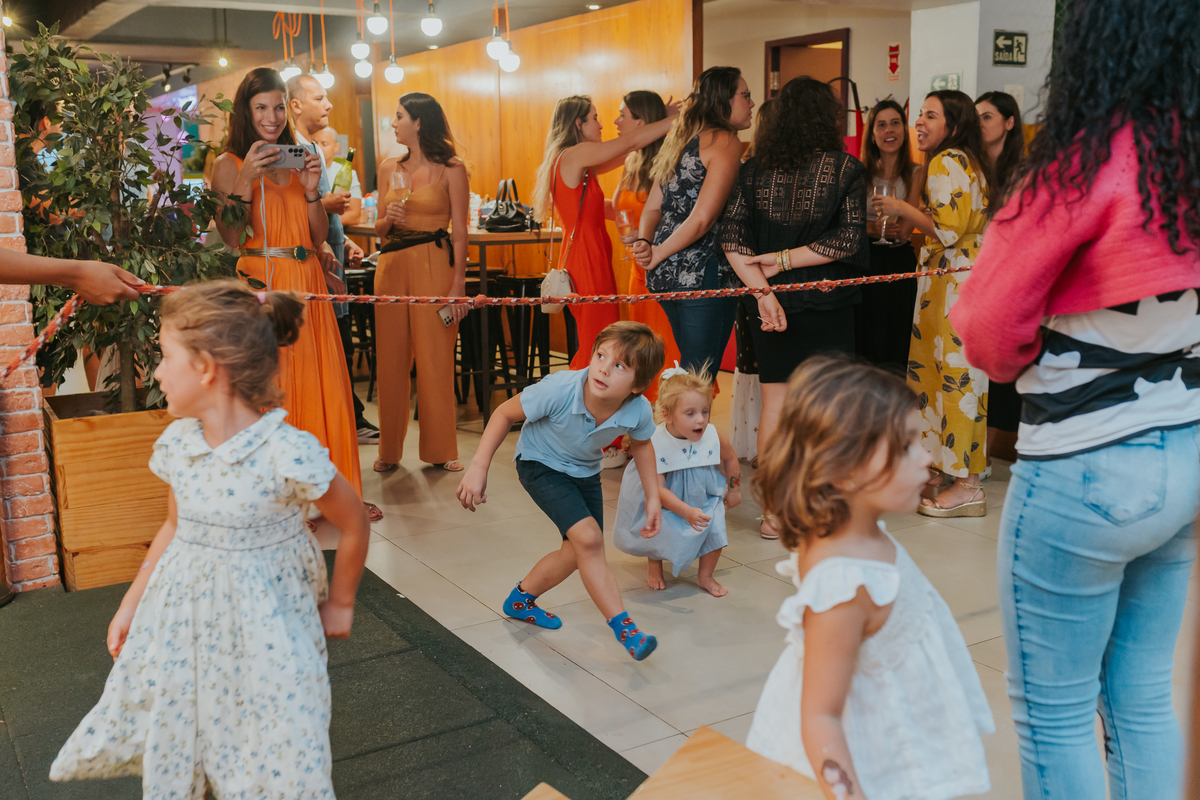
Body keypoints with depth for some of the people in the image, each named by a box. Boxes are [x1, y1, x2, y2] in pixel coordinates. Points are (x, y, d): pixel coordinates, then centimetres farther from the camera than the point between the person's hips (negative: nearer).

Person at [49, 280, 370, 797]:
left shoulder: (287, 454, -25)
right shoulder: (177, 443, -5)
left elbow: (354, 526, -11)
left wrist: (339, 604, 2)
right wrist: (131, 604, 17)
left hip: (263, 620, -5)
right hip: (182, 612, 5)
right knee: (170, 738, 17)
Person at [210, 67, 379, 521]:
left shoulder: (297, 160, 15)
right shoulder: (229, 165, 1)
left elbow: (319, 235, 12)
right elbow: (228, 238, -9)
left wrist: (311, 190, -4)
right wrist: (245, 181, -16)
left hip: (308, 286, 5)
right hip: (262, 286, -5)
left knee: (324, 384, 6)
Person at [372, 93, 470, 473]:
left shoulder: (451, 169, 0)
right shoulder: (389, 168, 13)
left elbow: (459, 231, -4)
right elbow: (379, 228, 17)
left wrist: (458, 283, -11)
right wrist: (389, 219, -6)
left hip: (434, 265, -4)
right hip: (392, 266, 4)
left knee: (435, 357, -1)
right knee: (392, 357, 5)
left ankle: (440, 449, 12)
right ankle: (390, 449, 16)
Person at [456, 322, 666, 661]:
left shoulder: (639, 410, -27)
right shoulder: (559, 390, -38)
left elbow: (641, 444, 0)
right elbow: (505, 413, -20)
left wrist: (653, 497, 2)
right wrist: (478, 468, -22)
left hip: (585, 471, 5)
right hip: (541, 464, -5)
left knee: (578, 554, 10)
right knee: (588, 538, -22)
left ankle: (521, 598, 35)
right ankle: (623, 627, -13)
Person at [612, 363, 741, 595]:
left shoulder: (712, 436, -22)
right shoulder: (653, 445, -33)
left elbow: (730, 458, 3)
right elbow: (657, 489, -34)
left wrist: (734, 489, 13)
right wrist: (687, 511, -45)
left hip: (702, 497, 3)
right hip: (665, 504, -3)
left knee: (715, 526, -12)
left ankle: (705, 576, 16)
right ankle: (654, 566, 22)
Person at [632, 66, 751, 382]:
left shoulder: (683, 139, 18)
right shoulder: (725, 141, -9)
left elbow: (653, 207, 14)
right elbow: (702, 218, -16)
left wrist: (645, 243, -2)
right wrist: (658, 254, -6)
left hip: (667, 273, 9)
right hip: (701, 273, -9)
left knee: (688, 371, 19)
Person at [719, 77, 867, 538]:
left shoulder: (754, 169, 0)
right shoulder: (845, 168, -5)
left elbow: (732, 238, -8)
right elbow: (848, 240, -11)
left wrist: (763, 290, -12)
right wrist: (786, 260, -7)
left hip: (772, 303, 3)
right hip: (826, 304, -2)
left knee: (775, 401, 10)